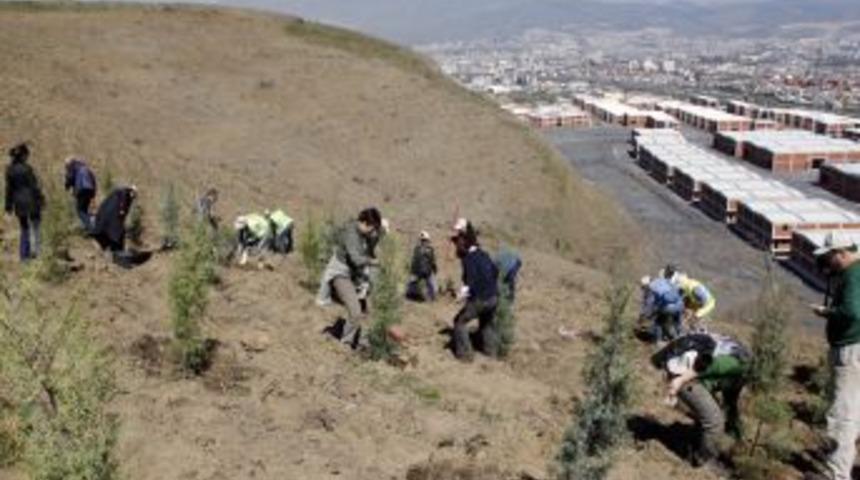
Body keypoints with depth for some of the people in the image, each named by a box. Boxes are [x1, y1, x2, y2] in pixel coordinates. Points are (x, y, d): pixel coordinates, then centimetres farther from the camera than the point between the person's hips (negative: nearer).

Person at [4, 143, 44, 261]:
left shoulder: (10, 169, 3)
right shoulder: (26, 168, -16)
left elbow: (9, 188, 8)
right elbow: (34, 186, -13)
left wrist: (9, 205, 14)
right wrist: (40, 199, -2)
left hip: (19, 204, 5)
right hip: (31, 202, -5)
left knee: (24, 229, 16)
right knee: (35, 227, 11)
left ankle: (24, 254, 17)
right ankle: (34, 249, -1)